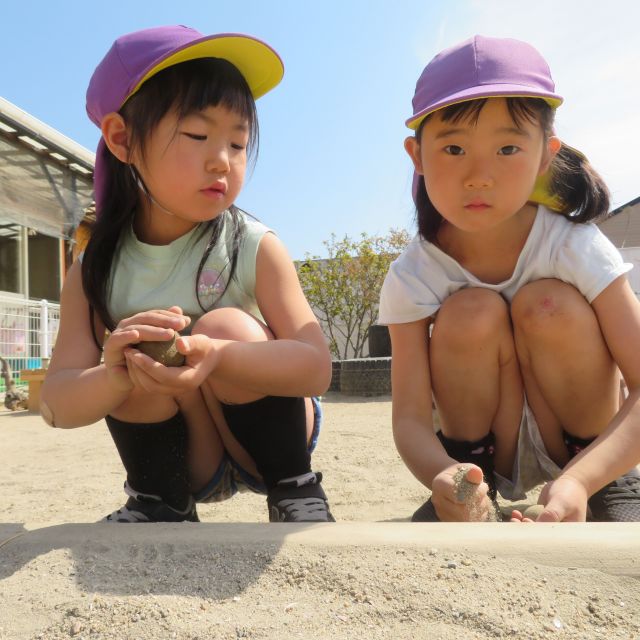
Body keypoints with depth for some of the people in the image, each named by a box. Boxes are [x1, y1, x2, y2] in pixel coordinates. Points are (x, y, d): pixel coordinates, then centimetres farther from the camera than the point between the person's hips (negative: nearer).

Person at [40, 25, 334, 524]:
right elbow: (58, 405, -16)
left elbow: (316, 368, -24)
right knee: (137, 360, -25)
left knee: (224, 327, -27)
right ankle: (160, 501, -2)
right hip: (181, 458, 2)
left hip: (267, 441, -1)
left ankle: (294, 488, -8)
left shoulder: (255, 248, -16)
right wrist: (114, 377, -40)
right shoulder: (96, 273, -9)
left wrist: (221, 356, -44)